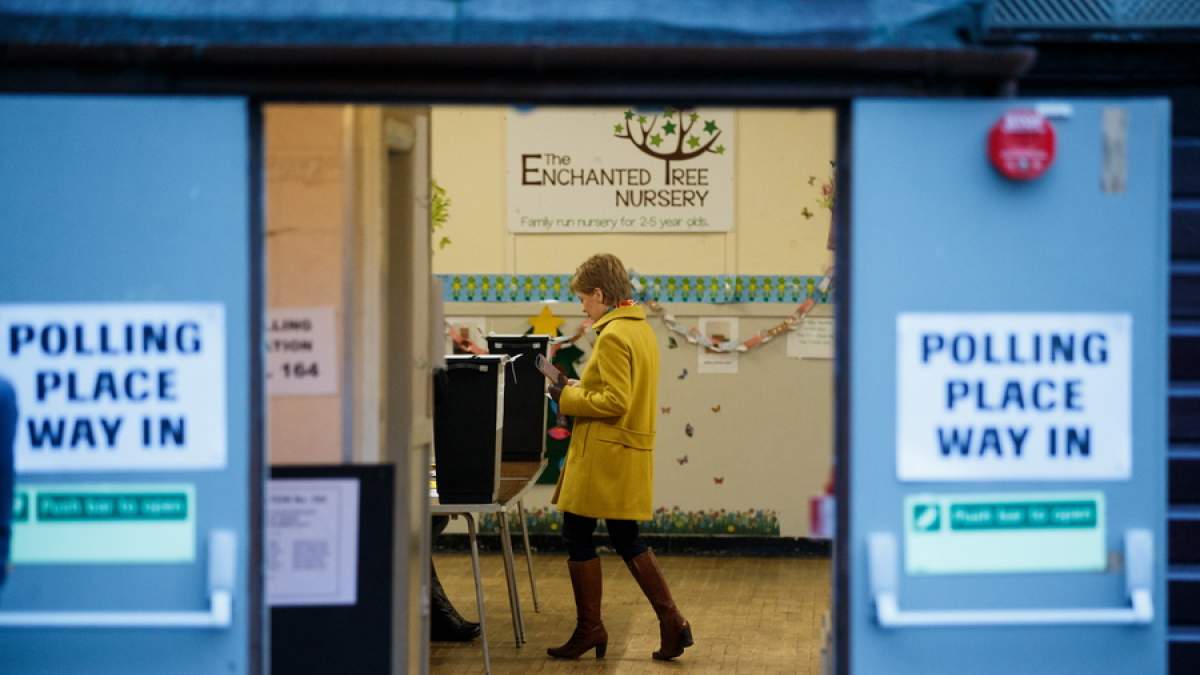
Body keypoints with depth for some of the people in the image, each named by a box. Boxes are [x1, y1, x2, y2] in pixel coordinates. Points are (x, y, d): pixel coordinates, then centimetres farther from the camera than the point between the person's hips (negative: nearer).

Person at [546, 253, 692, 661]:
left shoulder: (612, 336, -18)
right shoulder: (642, 329, 12)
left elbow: (616, 401, -23)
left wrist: (568, 397, -12)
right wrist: (578, 387, 13)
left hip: (602, 456, -9)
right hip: (630, 455, 9)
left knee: (578, 536, 2)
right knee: (626, 540, 14)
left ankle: (590, 628, 9)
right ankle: (671, 622, 9)